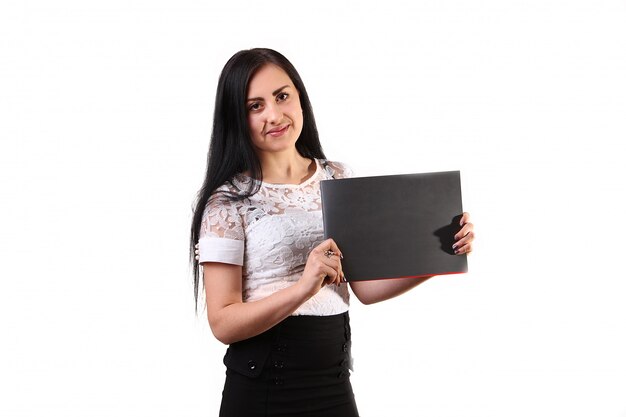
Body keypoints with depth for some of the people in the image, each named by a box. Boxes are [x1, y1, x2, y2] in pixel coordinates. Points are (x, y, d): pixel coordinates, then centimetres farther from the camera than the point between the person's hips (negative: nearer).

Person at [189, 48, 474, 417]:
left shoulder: (339, 179, 5)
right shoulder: (228, 200, -10)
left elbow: (366, 287, 6)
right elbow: (223, 323, -14)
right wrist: (302, 288, -28)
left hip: (335, 385, 5)